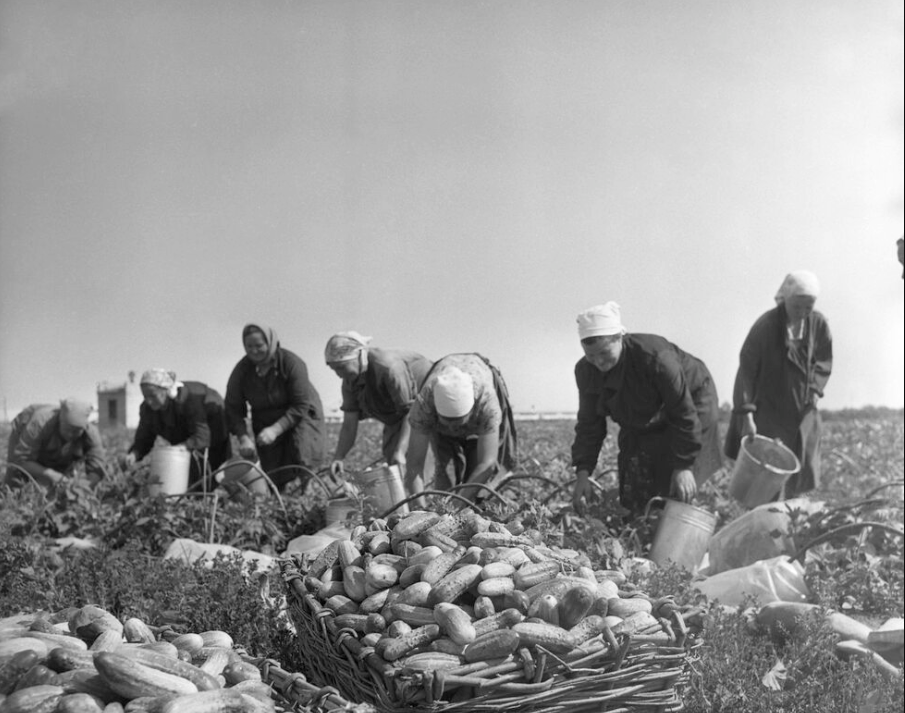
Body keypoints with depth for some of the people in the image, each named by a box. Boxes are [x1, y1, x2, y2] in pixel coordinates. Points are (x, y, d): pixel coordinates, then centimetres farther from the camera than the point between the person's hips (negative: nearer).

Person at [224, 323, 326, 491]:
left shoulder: (292, 363, -24)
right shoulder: (242, 370, -13)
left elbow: (301, 406, -25)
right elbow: (233, 409, -10)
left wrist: (276, 429, -36)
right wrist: (243, 438, -26)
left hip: (299, 416, -3)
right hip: (265, 423, 3)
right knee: (272, 475, -1)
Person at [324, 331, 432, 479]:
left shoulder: (388, 367, -34)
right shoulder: (350, 381, -8)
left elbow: (410, 412, -33)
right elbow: (349, 425, -5)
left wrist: (400, 452, -40)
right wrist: (338, 458, -19)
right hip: (395, 416, 9)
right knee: (392, 462, 5)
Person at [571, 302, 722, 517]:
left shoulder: (655, 358, -38)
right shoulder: (586, 370, -19)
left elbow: (684, 413, -30)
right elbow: (589, 423, -9)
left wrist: (684, 465, -31)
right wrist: (583, 472, -20)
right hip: (640, 424, 6)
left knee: (674, 494, -16)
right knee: (632, 496, -1)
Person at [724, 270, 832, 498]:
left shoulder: (818, 323, -6)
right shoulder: (765, 325, -18)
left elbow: (824, 360, 11)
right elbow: (746, 371, -15)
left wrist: (815, 389, -5)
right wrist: (747, 415, -19)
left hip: (803, 411, 4)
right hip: (767, 410, -4)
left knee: (801, 475, 7)